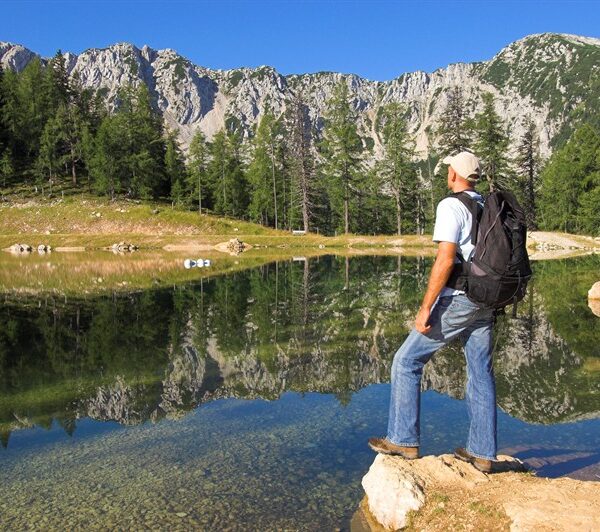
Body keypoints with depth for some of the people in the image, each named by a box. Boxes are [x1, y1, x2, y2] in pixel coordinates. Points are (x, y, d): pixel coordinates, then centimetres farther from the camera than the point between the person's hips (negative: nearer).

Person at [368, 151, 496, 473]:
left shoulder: (451, 206, -12)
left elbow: (445, 260, -21)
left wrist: (425, 308, -19)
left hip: (457, 300, -8)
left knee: (407, 361, 2)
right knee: (481, 374, 11)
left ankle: (403, 440, 6)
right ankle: (481, 452, 18)